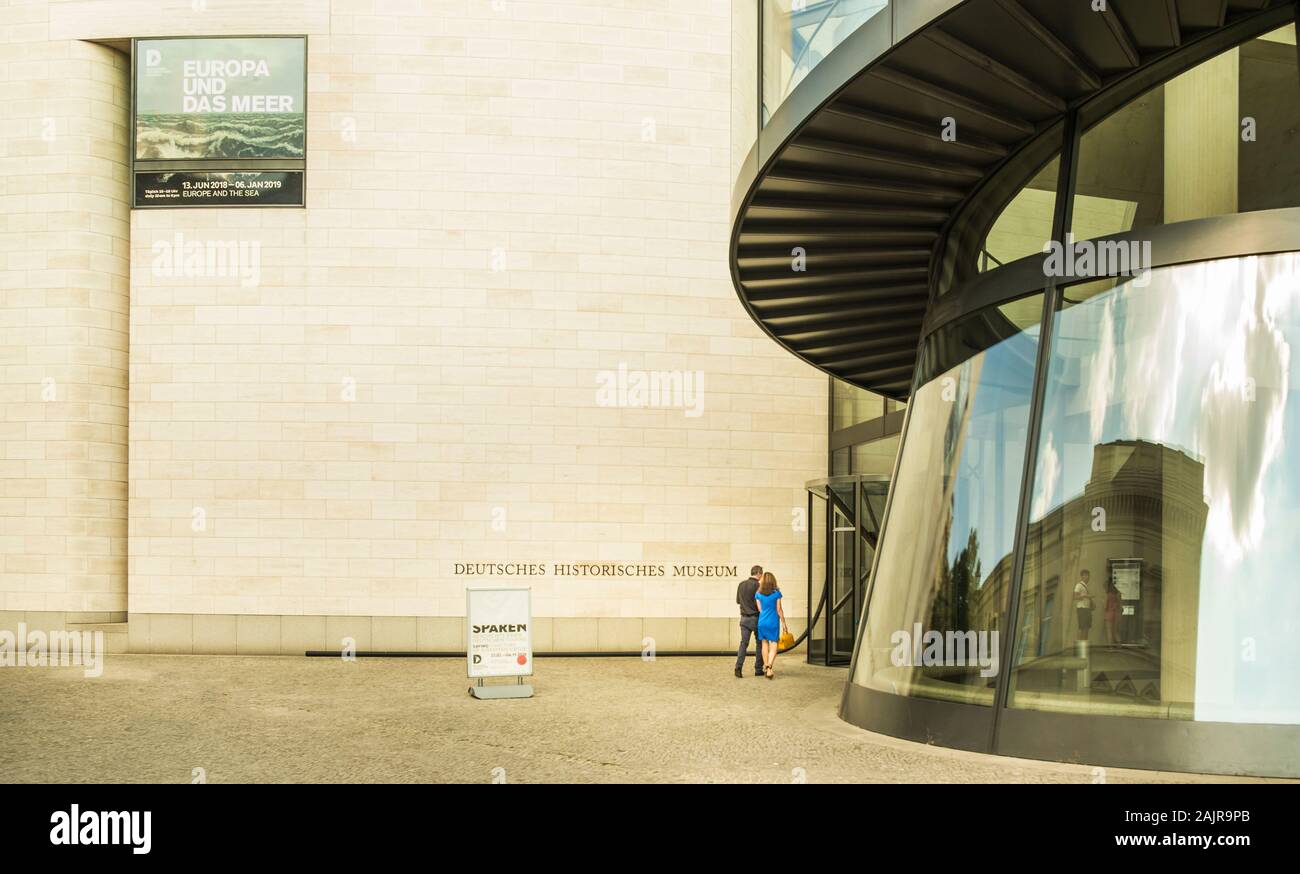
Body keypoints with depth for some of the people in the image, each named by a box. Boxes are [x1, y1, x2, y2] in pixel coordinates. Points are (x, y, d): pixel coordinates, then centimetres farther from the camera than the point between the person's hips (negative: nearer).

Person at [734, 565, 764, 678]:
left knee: (743, 643, 3)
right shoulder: (757, 585, -14)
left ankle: (739, 666, -14)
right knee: (760, 643, 10)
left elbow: (738, 600, 16)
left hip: (744, 618, 5)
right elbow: (759, 604, -17)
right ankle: (758, 669, 11)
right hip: (755, 618, -5)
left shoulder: (741, 584, 6)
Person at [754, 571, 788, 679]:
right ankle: (769, 667, -18)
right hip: (773, 622, -3)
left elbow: (760, 609, 3)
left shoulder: (758, 594, 0)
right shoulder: (776, 593, -6)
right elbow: (779, 610, -4)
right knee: (774, 646, 0)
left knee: (765, 643, 18)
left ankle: (766, 666, 27)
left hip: (762, 622, 3)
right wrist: (783, 623, 3)